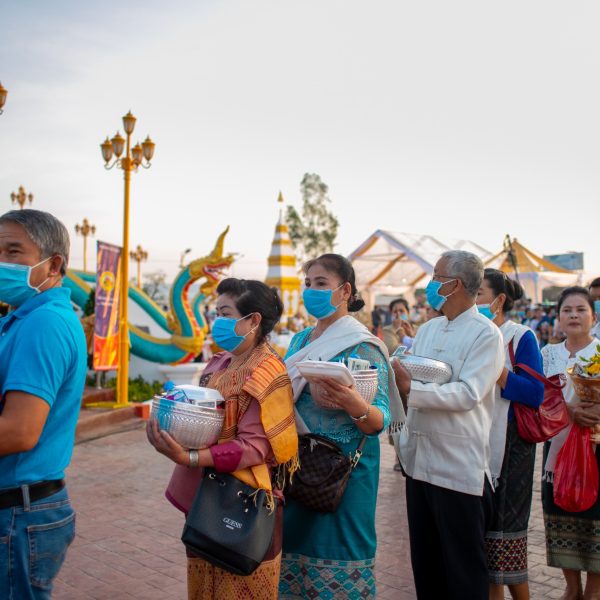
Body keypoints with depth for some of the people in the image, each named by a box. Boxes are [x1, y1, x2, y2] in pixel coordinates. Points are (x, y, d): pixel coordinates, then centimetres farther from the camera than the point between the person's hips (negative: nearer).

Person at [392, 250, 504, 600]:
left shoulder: (486, 334, -9)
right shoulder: (428, 329, 12)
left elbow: (468, 394, -20)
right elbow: (408, 378, 8)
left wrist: (411, 388, -26)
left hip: (460, 466, -7)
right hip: (420, 461, 7)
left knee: (464, 567, 6)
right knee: (425, 560, 17)